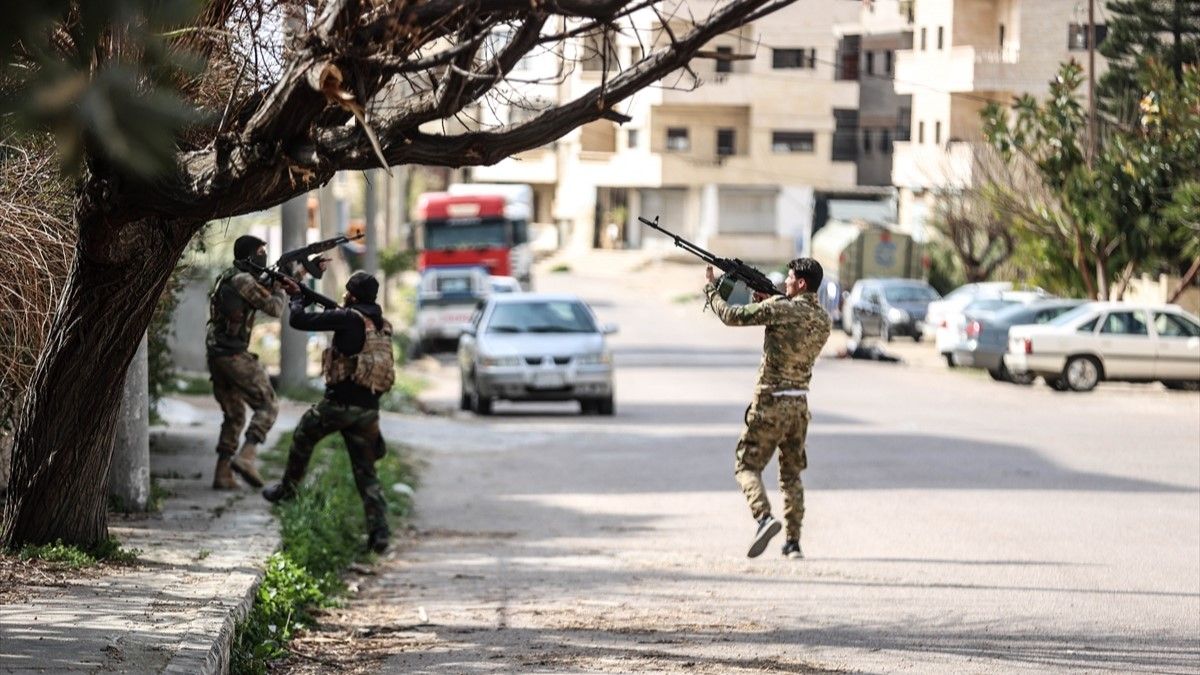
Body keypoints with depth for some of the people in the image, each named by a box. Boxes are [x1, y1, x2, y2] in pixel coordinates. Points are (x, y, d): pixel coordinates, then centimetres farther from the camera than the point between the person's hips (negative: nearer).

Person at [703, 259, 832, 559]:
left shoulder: (781, 309, -14)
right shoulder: (824, 321, 5)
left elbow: (732, 316, -8)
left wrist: (712, 289, 8)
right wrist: (768, 302, 18)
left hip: (770, 402, -6)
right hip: (800, 405, 6)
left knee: (746, 465, 4)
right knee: (791, 473, 15)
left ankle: (764, 517, -21)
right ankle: (793, 542, 10)